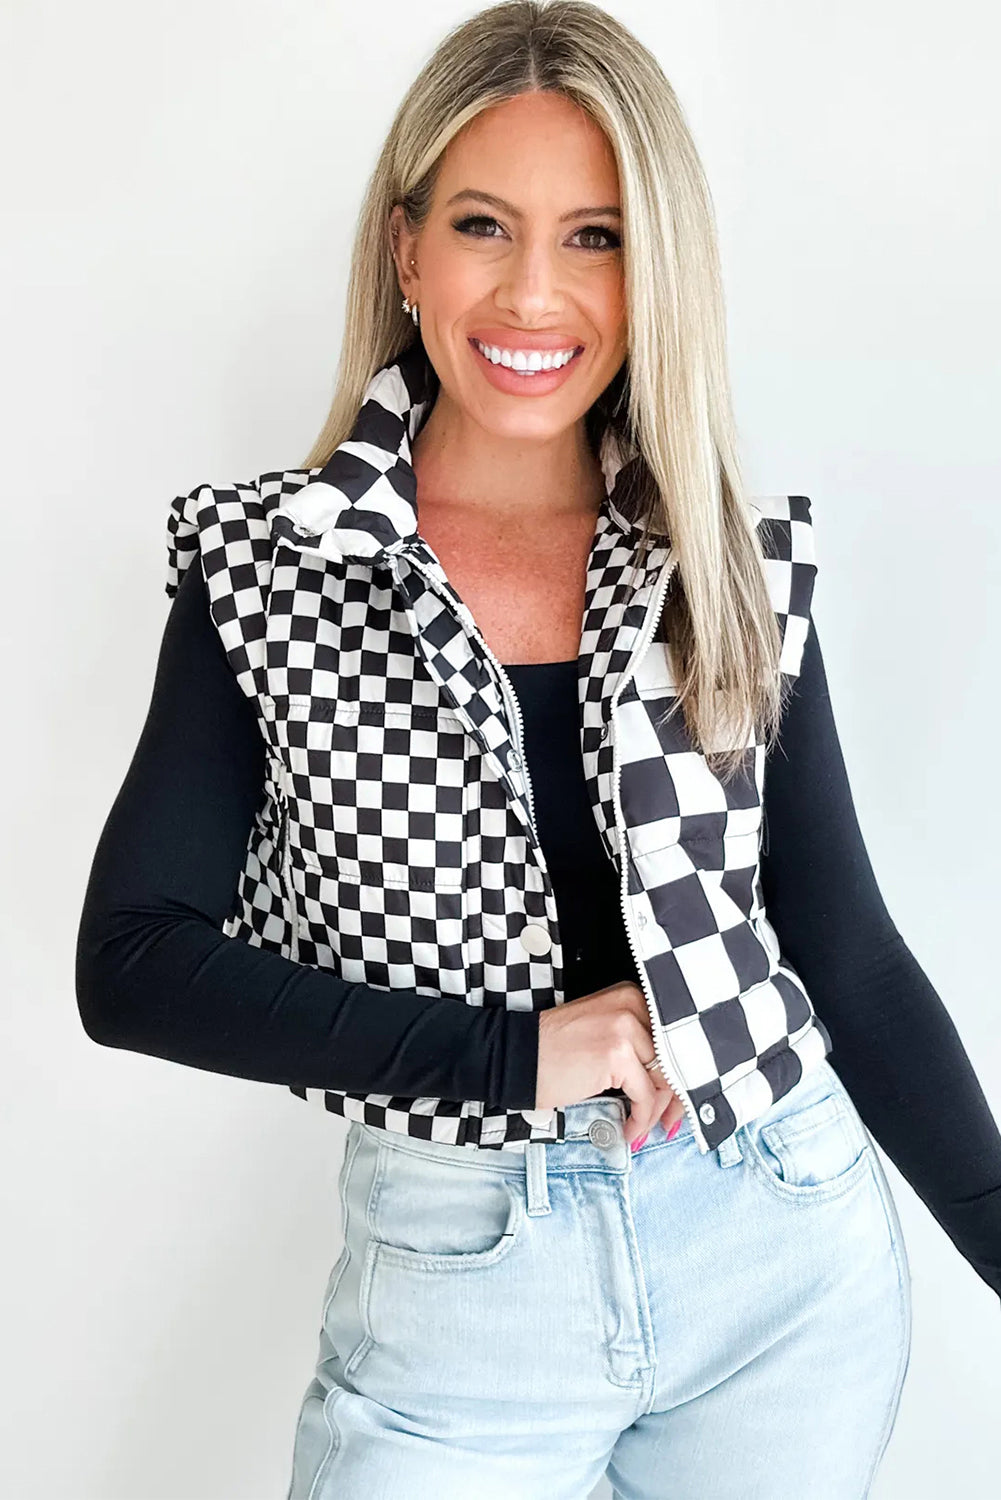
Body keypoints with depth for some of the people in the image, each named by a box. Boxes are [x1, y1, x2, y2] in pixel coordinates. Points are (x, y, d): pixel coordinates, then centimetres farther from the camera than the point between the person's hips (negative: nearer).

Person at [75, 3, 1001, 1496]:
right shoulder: (266, 562, -6)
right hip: (460, 1280, -2)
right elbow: (132, 962, -9)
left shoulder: (743, 562, -1)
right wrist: (517, 1052, -15)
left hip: (789, 1258, 3)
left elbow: (846, 950, 3)